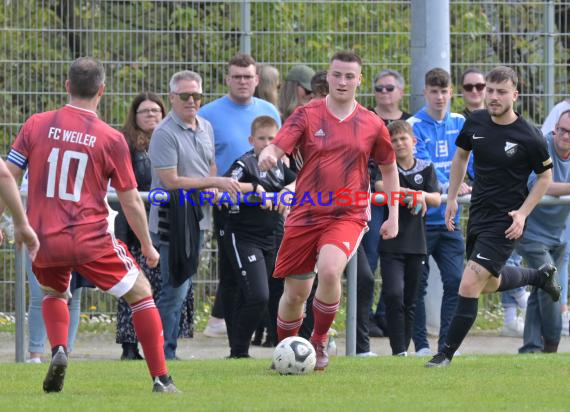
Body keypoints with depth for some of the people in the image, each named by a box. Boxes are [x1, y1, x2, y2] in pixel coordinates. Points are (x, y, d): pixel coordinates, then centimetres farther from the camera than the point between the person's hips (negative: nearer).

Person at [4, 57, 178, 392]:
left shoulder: (36, 125, 1)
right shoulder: (111, 139, -4)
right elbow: (131, 202, 1)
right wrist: (147, 246, 14)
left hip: (43, 239, 3)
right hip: (90, 240, -3)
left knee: (54, 293, 32)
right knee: (141, 293, 14)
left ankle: (59, 350, 4)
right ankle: (161, 379, 8)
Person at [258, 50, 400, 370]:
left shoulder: (372, 125, 5)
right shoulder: (306, 116, 1)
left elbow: (389, 168, 17)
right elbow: (277, 148, -11)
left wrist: (393, 217, 13)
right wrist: (267, 156, -37)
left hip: (348, 215, -1)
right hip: (305, 216, 1)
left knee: (329, 270, -28)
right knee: (295, 293, 6)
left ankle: (319, 341, -7)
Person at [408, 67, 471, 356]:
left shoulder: (460, 124, 10)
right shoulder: (414, 125, -6)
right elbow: (421, 164, -18)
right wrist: (448, 186, -31)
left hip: (449, 218, 4)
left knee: (455, 281, -2)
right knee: (417, 285, 2)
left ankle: (447, 344, 3)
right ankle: (421, 345, 9)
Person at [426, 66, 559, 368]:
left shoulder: (529, 137, -16)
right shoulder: (475, 122, -2)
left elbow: (545, 176, -3)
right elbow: (461, 155, 17)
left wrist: (523, 213, -12)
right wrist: (452, 198, 10)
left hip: (505, 221, -7)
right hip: (478, 214, 7)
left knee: (469, 286, -14)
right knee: (490, 284, 23)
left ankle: (446, 354, -5)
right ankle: (541, 276, 51)